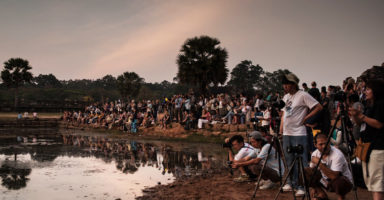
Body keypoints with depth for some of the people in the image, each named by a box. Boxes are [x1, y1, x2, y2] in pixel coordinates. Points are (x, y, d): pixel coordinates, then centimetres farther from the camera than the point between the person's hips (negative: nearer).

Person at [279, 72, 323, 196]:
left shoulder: (303, 95, -9)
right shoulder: (286, 97, 14)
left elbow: (319, 107, -11)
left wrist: (305, 118, -12)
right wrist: (281, 128, 14)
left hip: (298, 133, -8)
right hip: (286, 133, 8)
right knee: (289, 160, 13)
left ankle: (302, 186, 1)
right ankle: (291, 183, 23)